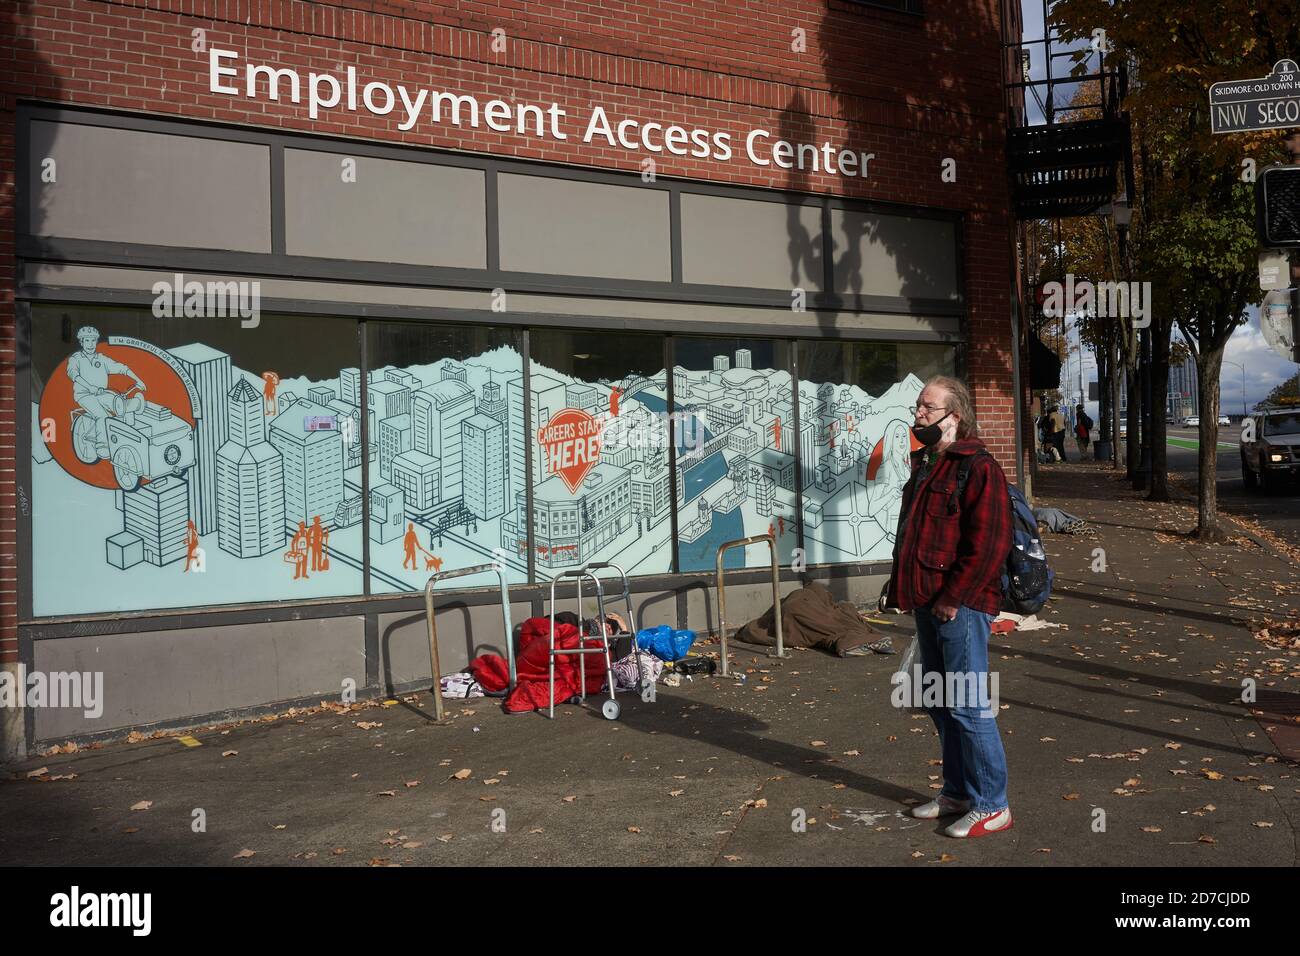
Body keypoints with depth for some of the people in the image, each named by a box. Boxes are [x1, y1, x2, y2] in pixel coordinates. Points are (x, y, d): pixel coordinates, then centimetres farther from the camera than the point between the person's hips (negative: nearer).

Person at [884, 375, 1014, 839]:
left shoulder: (977, 466, -14)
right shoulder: (926, 465, 16)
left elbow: (989, 544, -21)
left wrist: (954, 597, -19)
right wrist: (901, 584, 17)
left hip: (960, 605, -10)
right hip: (929, 603, 10)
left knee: (968, 705, -4)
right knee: (940, 702, 17)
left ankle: (991, 806, 8)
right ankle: (958, 792, 31)